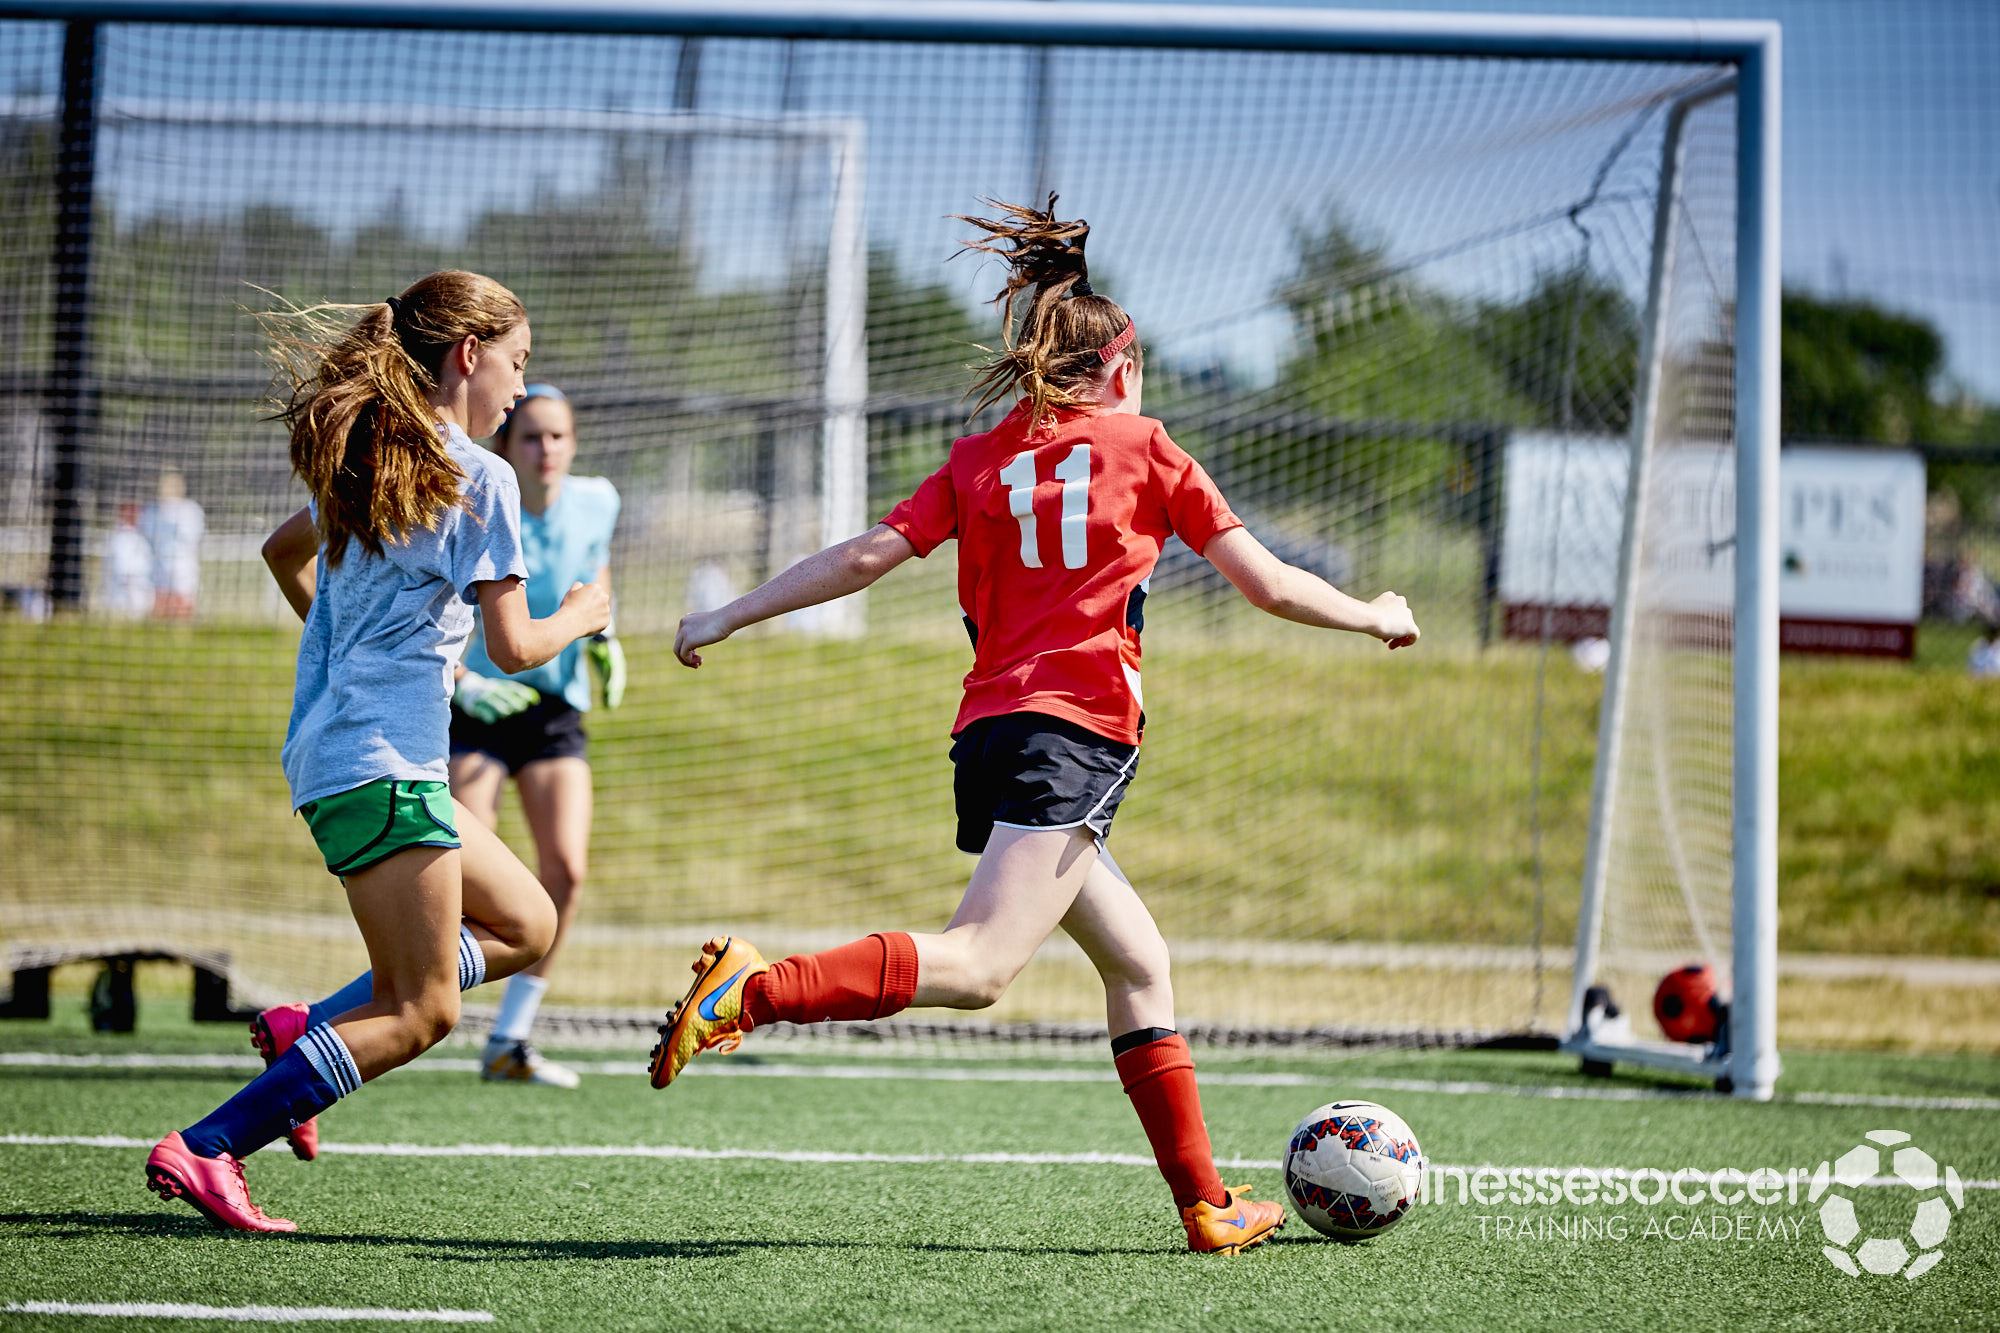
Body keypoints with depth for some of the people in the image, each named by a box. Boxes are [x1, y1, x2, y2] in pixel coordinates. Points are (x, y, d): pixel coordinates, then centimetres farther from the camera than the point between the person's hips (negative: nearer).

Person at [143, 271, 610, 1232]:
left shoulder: (368, 462, 15)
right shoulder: (478, 477, -11)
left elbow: (282, 551, 33)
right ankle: (203, 1151, -14)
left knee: (526, 925, 17)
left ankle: (308, 1030, 8)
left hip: (327, 752, 9)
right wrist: (580, 618, 8)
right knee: (418, 1012, -7)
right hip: (383, 764, -9)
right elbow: (512, 647, -12)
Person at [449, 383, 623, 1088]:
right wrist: (460, 681, -21)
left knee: (565, 871, -11)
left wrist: (603, 635, 4)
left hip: (559, 710, 4)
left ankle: (509, 1043, 0)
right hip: (480, 708, -4)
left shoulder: (596, 501, -2)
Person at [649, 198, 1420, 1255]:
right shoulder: (1143, 448, 8)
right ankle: (754, 990, -39)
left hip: (992, 728, 7)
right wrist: (1376, 618, 25)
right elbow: (1269, 584, 9)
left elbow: (865, 556, 5)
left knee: (1138, 961, 17)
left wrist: (729, 617, 10)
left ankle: (1204, 1202, 18)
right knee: (979, 963, -22)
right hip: (1071, 738, -7)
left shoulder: (980, 461, 17)